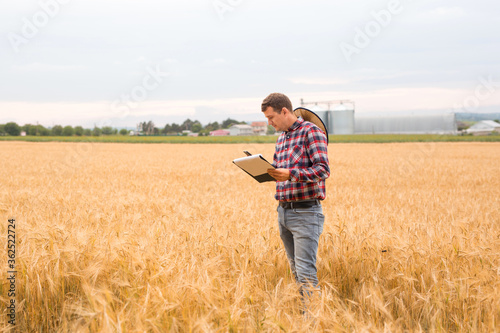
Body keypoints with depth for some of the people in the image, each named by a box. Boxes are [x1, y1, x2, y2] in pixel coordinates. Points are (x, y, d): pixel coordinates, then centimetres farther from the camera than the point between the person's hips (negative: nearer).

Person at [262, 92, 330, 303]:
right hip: (283, 211, 8)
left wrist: (290, 174, -28)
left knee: (306, 272, -10)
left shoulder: (311, 132, -8)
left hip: (305, 212, -8)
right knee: (295, 269, 13)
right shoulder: (281, 138, 18)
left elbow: (323, 169, -17)